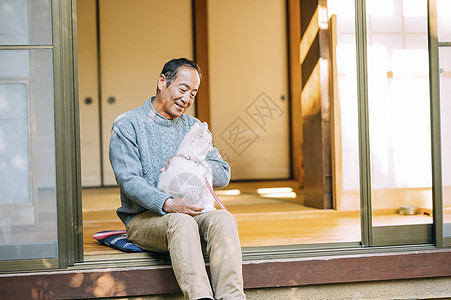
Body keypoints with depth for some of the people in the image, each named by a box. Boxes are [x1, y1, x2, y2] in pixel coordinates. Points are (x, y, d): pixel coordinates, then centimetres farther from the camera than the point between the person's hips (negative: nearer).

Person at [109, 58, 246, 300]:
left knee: (222, 219, -28)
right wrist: (168, 204, -28)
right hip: (143, 218, -4)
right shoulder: (127, 125, 1)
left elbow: (223, 174, 11)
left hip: (190, 212, 4)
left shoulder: (192, 126, 18)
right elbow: (129, 180, -12)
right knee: (181, 222, -36)